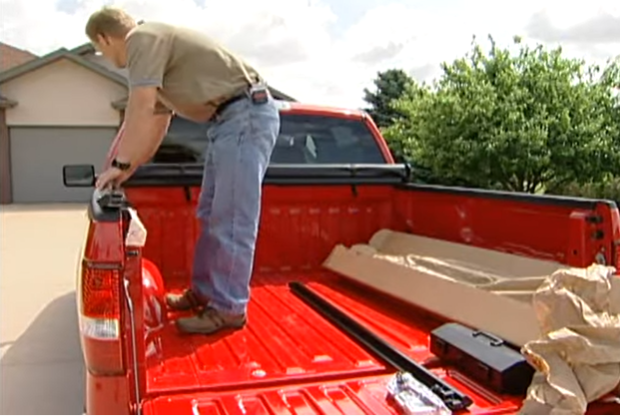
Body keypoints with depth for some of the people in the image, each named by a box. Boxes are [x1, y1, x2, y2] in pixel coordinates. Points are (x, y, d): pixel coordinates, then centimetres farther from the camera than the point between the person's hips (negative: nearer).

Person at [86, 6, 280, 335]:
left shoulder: (143, 39, -7)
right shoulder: (153, 48, 24)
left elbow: (141, 109, -15)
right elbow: (155, 121, 30)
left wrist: (120, 164, -6)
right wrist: (130, 167, 32)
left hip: (246, 114, -11)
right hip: (230, 120, 11)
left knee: (231, 221, -7)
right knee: (211, 216, 14)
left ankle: (228, 308, 1)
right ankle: (203, 292, 25)